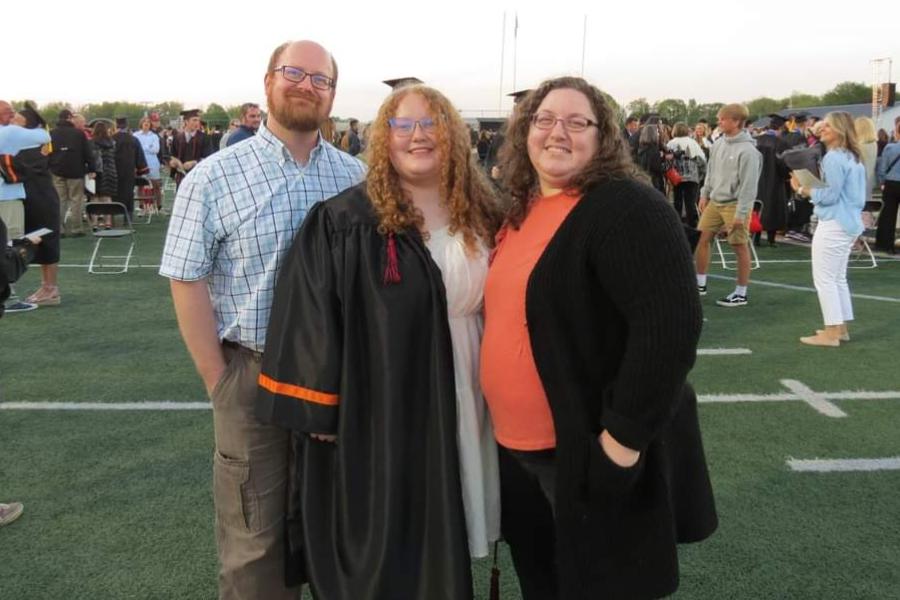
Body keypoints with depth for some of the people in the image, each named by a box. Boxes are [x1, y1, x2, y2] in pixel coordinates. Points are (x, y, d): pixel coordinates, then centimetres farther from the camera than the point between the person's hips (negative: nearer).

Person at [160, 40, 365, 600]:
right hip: (253, 373, -2)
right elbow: (188, 283, -5)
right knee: (255, 532, 10)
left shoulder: (357, 176, 2)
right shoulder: (213, 179, -6)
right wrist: (220, 383, -7)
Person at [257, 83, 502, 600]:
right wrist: (320, 409, -14)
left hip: (462, 408, 4)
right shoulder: (343, 222, -11)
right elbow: (311, 317, -12)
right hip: (377, 409, -4)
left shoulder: (483, 218, 4)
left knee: (444, 547, 19)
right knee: (380, 550, 11)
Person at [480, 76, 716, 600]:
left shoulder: (628, 208, -16)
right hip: (519, 447, 8)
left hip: (589, 455, -7)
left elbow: (671, 325, -25)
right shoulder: (521, 210, 9)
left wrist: (625, 437, -24)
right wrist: (505, 422, 14)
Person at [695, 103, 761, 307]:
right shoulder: (719, 144, 6)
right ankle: (700, 284, 24)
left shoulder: (748, 150, -17)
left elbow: (749, 184, -18)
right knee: (701, 239, 9)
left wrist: (741, 213, -19)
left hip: (734, 204, -8)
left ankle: (741, 293, 11)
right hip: (715, 202, 8)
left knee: (740, 247, 1)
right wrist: (705, 194, 13)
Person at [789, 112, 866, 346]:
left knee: (824, 278, -4)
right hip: (850, 223, 10)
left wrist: (802, 189, -10)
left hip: (834, 225, -10)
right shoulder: (854, 158, 14)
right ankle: (841, 328, 23)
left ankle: (831, 333, -1)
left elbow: (829, 195, -18)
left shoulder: (833, 158, -17)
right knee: (838, 278, 17)